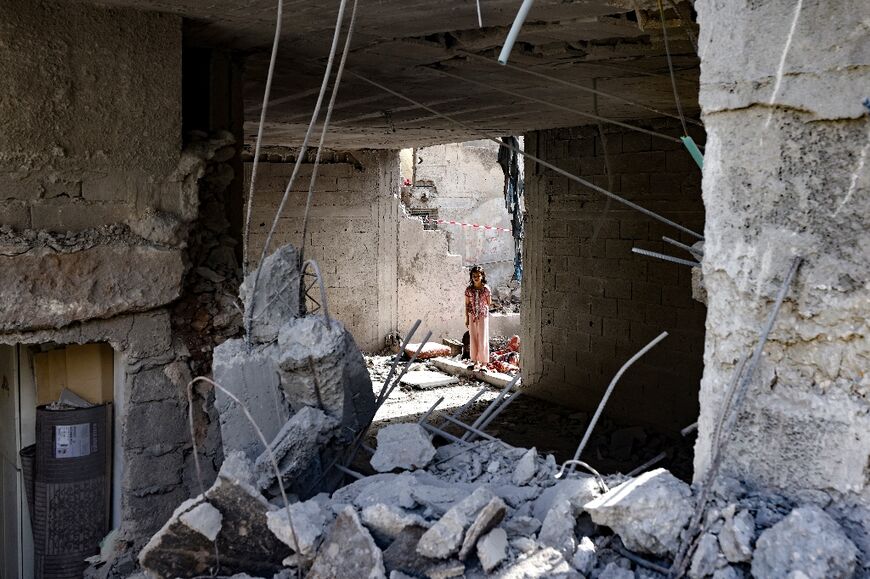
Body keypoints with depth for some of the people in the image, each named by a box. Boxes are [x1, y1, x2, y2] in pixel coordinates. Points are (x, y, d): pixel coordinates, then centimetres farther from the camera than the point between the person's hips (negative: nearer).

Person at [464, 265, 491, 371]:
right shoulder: (469, 289, 1)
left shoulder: (486, 289, -5)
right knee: (473, 340, 7)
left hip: (483, 316, -3)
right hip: (472, 316, 3)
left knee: (483, 339, -2)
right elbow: (467, 304, 6)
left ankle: (484, 363, 4)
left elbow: (489, 303, 5)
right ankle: (476, 362, 17)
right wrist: (467, 318, 4)